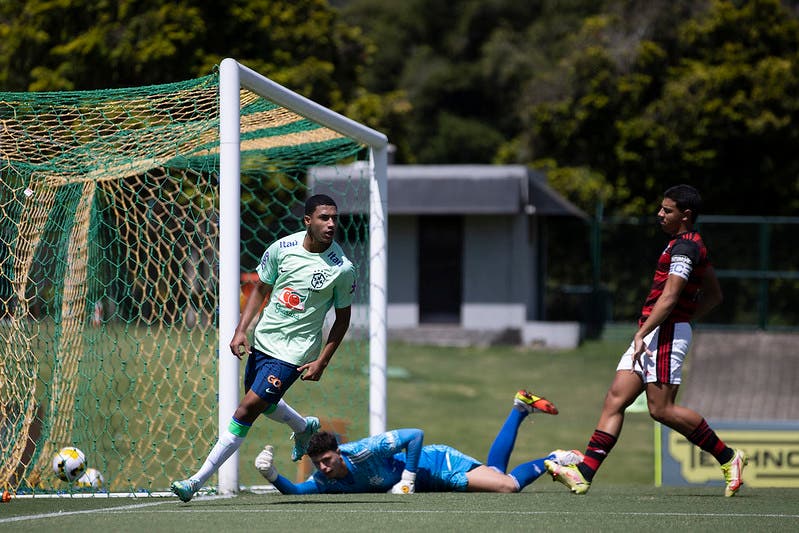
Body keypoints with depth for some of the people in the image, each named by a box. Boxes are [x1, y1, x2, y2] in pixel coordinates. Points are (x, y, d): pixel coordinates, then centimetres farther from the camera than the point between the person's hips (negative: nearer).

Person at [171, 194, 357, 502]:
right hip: (262, 341, 5)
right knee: (263, 404, 23)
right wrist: (241, 330, -2)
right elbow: (261, 289, 8)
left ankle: (197, 481, -8)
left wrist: (322, 362, -8)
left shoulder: (343, 269, -14)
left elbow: (343, 318, -2)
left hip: (294, 354, -5)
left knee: (247, 409, -12)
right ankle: (304, 427, 56)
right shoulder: (282, 248, -6)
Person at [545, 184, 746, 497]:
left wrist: (642, 334, -24)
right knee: (615, 399, 1)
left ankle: (727, 457, -2)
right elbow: (714, 296, 27)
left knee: (661, 409, -13)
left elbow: (669, 298, -21)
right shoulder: (690, 245, 21)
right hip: (653, 334, 11)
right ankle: (585, 473, -6)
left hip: (666, 331, -11)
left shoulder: (684, 246, -12)